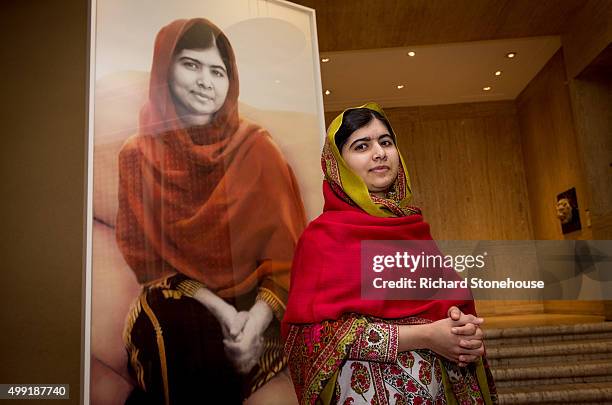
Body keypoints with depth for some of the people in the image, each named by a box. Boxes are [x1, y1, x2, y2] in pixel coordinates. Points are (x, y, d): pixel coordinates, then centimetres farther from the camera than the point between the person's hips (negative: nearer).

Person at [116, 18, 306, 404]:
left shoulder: (257, 147, -2)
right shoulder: (138, 155, 2)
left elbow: (287, 249, -5)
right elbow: (150, 257, -1)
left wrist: (257, 318, -21)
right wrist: (219, 310, -15)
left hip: (255, 301, 0)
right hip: (178, 302, 1)